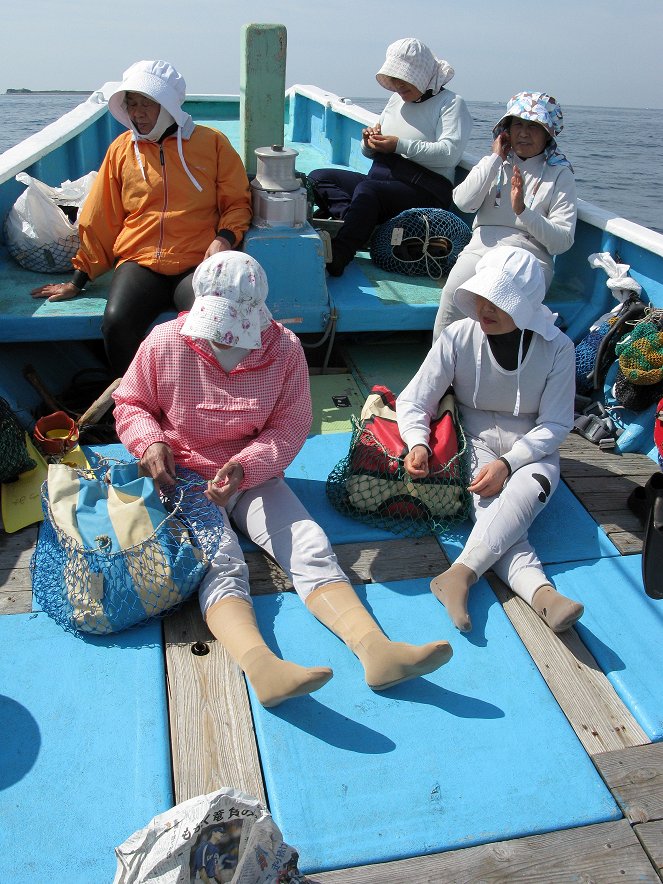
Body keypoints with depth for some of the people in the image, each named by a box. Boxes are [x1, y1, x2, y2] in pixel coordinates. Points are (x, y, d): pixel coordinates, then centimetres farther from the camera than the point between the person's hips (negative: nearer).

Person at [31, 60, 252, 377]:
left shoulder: (211, 142, 9)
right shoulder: (121, 149, 14)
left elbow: (237, 202, 13)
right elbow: (99, 221, 16)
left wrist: (224, 238, -9)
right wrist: (78, 280, 15)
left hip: (197, 264, -2)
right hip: (139, 263, 2)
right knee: (116, 322, -28)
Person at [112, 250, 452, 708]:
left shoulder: (285, 348, -6)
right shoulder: (165, 342, -8)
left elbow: (290, 428, -5)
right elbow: (130, 403, 6)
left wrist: (244, 467, -22)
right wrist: (149, 441, -16)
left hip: (254, 476, 2)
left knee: (312, 548, -21)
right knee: (221, 565, -29)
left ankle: (375, 648, -35)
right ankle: (260, 664, -52)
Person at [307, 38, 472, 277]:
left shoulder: (451, 103, 2)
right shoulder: (396, 100, 24)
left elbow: (450, 152, -15)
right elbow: (370, 153, 26)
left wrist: (399, 145, -17)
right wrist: (370, 143, 1)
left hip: (423, 190, -8)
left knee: (367, 189, -36)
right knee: (318, 177, -9)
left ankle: (337, 258, -43)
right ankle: (353, 218, -32)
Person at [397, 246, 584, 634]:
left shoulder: (557, 347, -8)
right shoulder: (459, 337, -9)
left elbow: (555, 426, -6)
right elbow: (413, 401, -6)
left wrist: (507, 463, -22)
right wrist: (418, 444, -28)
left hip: (531, 449, 1)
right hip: (476, 442, 0)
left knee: (533, 485, -35)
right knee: (490, 507, -32)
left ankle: (459, 575, -46)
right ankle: (540, 591, -48)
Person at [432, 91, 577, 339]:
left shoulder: (559, 174, 9)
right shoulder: (497, 162, 19)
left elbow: (563, 241, -2)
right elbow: (464, 202, -1)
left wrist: (522, 210, -14)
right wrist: (495, 158, 2)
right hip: (482, 247, 2)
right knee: (454, 293, -31)